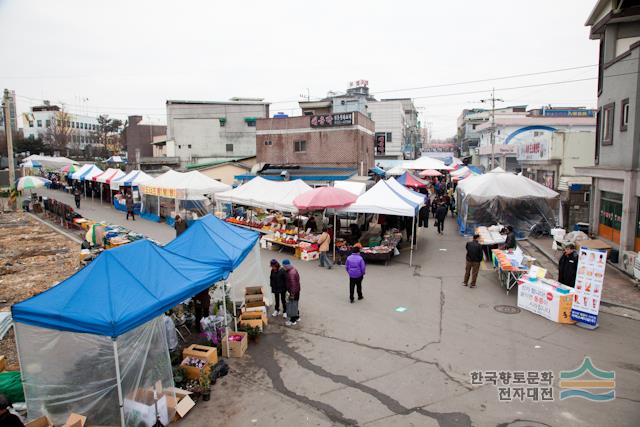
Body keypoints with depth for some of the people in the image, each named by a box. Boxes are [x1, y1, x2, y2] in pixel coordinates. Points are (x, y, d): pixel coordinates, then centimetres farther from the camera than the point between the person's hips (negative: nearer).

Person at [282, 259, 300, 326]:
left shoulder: (291, 273, -27)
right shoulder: (293, 269, 5)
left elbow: (293, 284, -28)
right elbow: (298, 278, 15)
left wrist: (292, 294, -22)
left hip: (294, 292, -10)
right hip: (296, 290, 10)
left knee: (292, 305, 0)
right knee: (295, 304, 21)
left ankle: (293, 321, 9)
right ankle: (297, 317, 34)